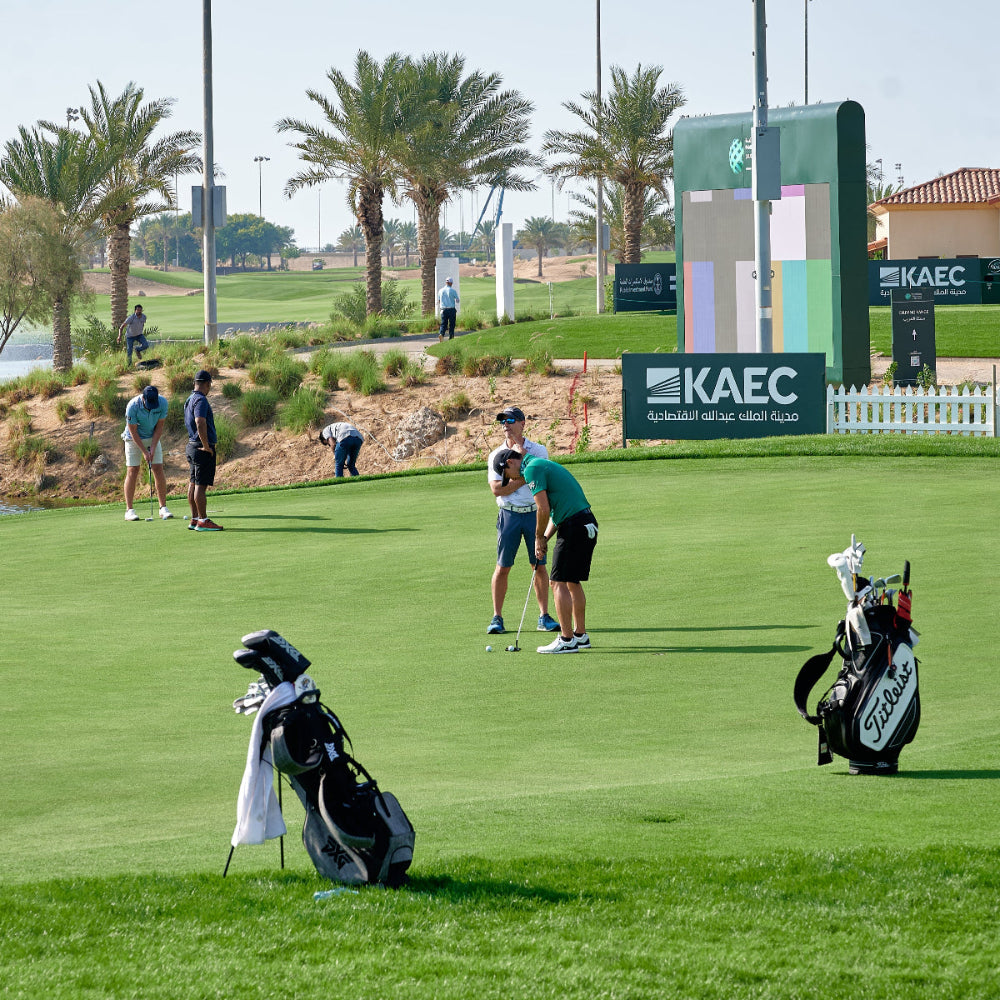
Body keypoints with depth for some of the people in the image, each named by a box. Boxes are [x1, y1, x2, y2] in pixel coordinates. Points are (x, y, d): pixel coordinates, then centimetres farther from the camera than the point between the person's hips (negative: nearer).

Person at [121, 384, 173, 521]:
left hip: (153, 438, 3)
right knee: (132, 472, -8)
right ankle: (129, 510, -5)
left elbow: (159, 427, -8)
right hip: (134, 439, -3)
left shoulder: (162, 403, -19)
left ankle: (163, 508, 1)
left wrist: (153, 448, -13)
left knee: (159, 470, -4)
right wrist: (144, 452, -20)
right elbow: (133, 432, -20)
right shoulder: (132, 406, -28)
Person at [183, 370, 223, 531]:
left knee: (194, 483, 11)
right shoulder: (201, 400, -16)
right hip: (203, 449, -10)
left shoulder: (190, 400, 15)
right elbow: (200, 423, -29)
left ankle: (194, 519, 15)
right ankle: (203, 521, -7)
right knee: (201, 485, -8)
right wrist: (206, 446, -21)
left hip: (192, 445, 10)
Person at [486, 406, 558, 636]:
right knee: (502, 567, -1)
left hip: (534, 512, 0)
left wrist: (521, 454, -12)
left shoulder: (538, 450, 4)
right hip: (509, 514, 0)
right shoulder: (496, 455, 4)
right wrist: (523, 479, -12)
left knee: (540, 566, 1)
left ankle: (544, 617, 8)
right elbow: (496, 489, -7)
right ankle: (497, 617, 6)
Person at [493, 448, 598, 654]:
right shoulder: (543, 465, 22)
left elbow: (544, 509, -16)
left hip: (573, 527, -10)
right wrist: (545, 539, 13)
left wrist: (539, 538, -1)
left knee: (559, 582, -6)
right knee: (573, 582, 18)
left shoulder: (532, 469, -9)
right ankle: (580, 635, 22)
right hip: (587, 523, 10)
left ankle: (567, 640, -7)